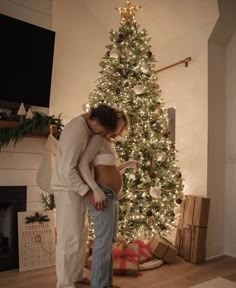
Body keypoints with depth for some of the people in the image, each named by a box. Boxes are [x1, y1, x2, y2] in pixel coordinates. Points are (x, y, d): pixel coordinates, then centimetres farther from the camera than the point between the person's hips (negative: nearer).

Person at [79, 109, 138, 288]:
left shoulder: (109, 144, 17)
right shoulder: (98, 139, -10)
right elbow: (82, 165, -20)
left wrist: (128, 164, 21)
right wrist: (96, 190, -28)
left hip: (111, 196, 10)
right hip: (102, 196, -10)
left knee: (109, 240, 17)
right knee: (103, 241, -2)